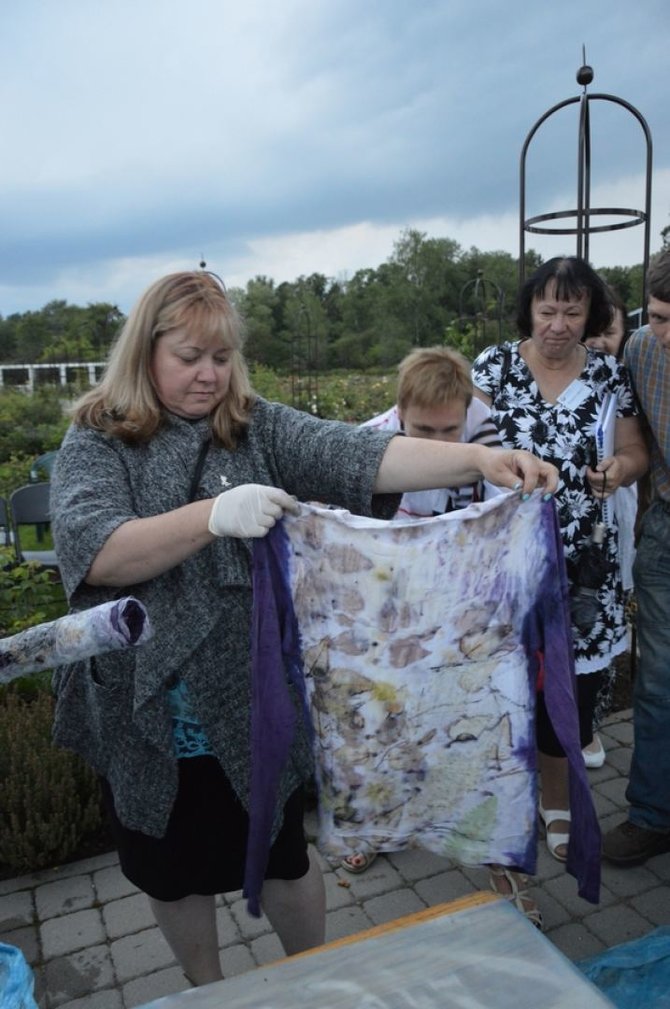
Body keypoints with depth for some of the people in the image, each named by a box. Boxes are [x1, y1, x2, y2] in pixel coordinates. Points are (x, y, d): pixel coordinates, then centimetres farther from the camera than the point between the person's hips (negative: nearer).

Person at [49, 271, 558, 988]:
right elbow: (90, 551, -23)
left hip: (253, 702, 0)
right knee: (173, 870, 21)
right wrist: (212, 516, -36)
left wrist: (477, 459, -31)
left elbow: (356, 456, -17)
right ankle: (206, 990, 51)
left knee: (282, 854, 18)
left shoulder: (256, 426, -3)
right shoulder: (97, 440, -7)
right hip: (144, 714, 0)